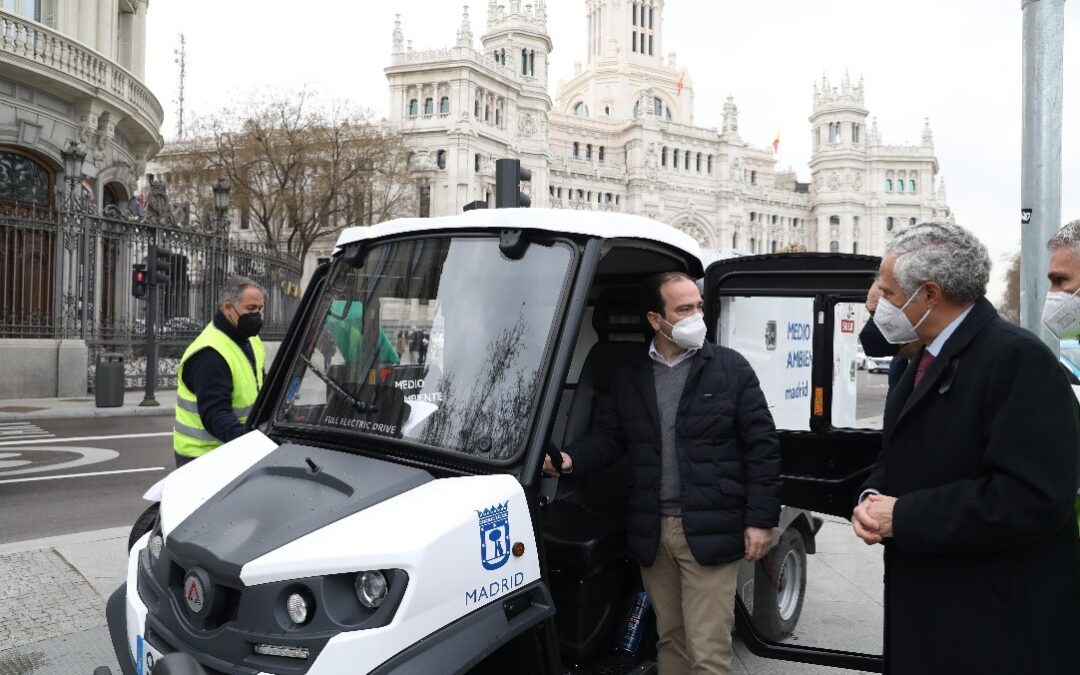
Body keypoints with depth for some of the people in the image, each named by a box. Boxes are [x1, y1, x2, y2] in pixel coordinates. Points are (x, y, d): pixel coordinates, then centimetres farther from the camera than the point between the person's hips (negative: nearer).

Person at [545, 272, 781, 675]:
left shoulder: (731, 368, -2)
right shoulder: (627, 378, 7)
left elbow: (762, 446, -3)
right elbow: (607, 438, 10)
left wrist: (760, 520, -8)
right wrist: (571, 459, -12)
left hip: (709, 531, -3)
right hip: (652, 532, 4)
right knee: (669, 638, 17)